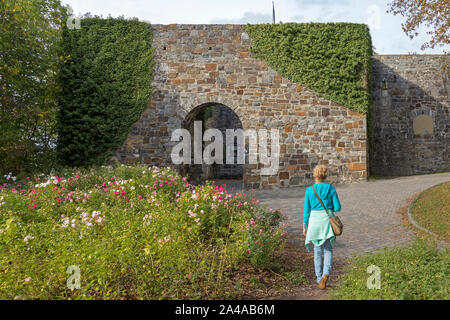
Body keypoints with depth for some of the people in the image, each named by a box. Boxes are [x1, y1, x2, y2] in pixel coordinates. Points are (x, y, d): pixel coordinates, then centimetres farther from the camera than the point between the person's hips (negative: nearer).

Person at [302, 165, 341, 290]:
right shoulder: (331, 188, -3)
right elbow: (337, 207, -4)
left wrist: (305, 226, 6)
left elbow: (306, 210, -2)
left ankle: (319, 279, 16)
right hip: (328, 219, 0)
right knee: (328, 250, 10)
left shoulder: (309, 190, -5)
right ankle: (326, 273, -13)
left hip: (314, 220, 0)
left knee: (317, 251, 13)